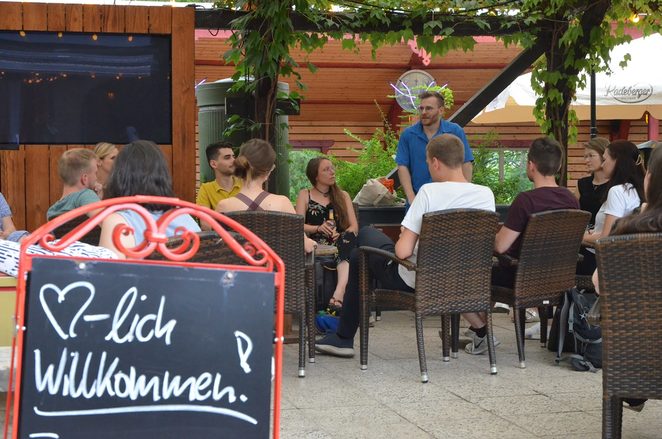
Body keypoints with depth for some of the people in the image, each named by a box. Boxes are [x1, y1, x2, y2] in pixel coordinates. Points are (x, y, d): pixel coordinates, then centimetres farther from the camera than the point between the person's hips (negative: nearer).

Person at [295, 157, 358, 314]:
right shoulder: (305, 195, 19)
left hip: (340, 244, 2)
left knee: (349, 237, -36)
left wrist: (341, 235, -10)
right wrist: (318, 228, -14)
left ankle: (338, 295, -53)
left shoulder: (343, 196, 25)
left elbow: (354, 226, 12)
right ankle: (338, 300, -44)